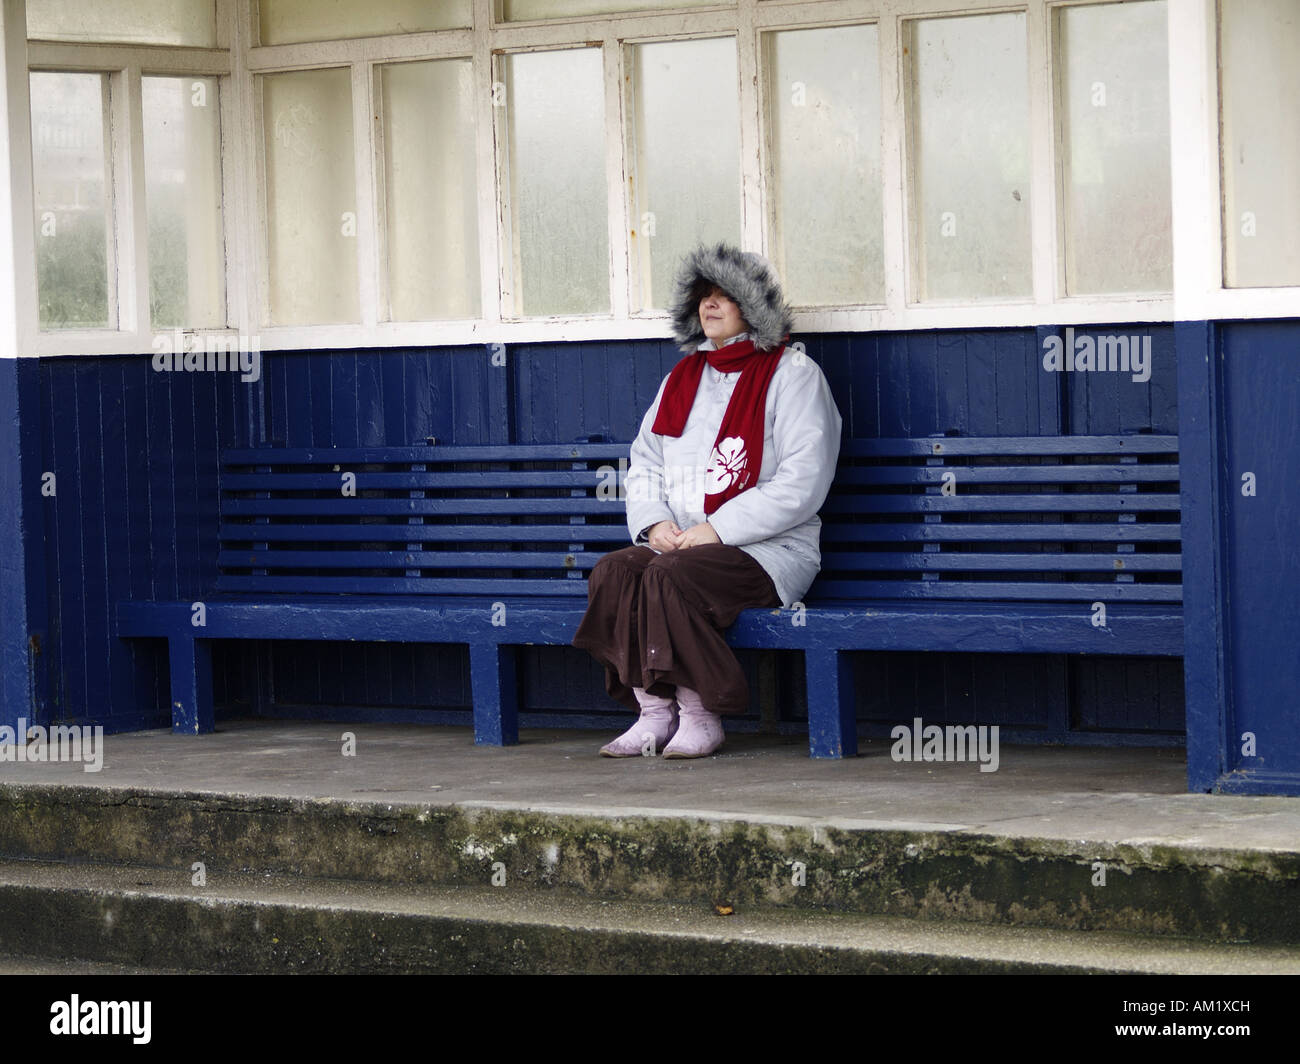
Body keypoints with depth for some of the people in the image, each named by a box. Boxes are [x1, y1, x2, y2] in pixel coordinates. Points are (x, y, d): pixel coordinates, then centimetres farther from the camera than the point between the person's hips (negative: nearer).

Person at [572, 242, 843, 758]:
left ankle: (701, 717, -22)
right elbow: (644, 461, 21)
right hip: (676, 542, 6)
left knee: (669, 577, -33)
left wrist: (716, 530, -16)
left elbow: (801, 483, -10)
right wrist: (653, 522, -2)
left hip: (768, 550, -6)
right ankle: (653, 712, -21)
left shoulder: (791, 374, 0)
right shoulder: (683, 377, 21)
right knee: (611, 572, -23)